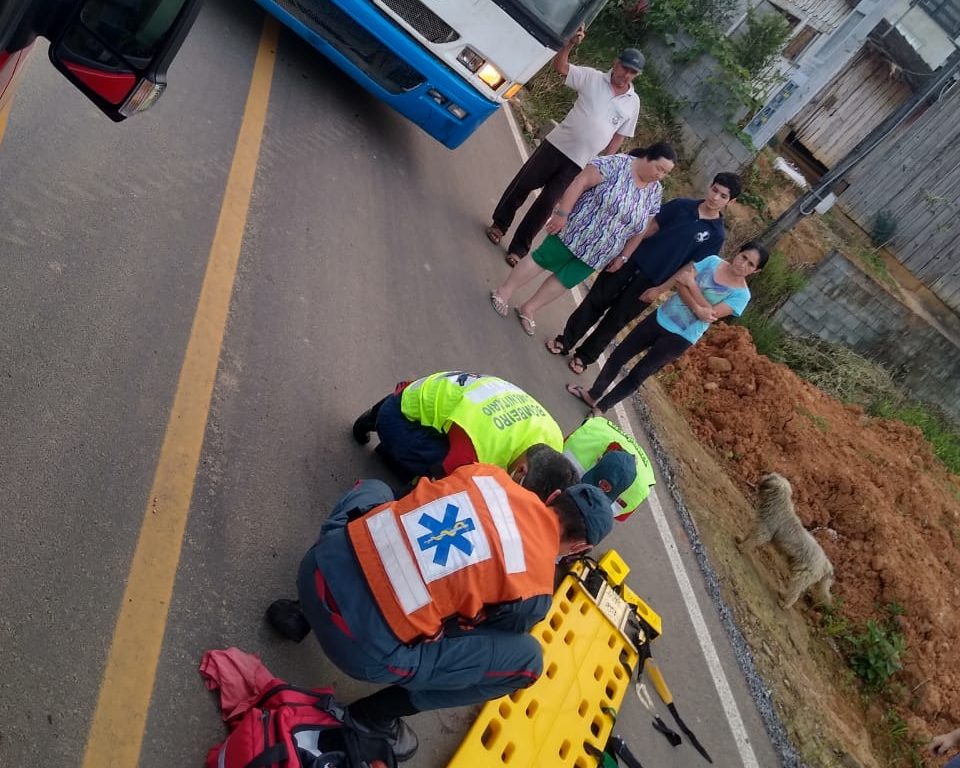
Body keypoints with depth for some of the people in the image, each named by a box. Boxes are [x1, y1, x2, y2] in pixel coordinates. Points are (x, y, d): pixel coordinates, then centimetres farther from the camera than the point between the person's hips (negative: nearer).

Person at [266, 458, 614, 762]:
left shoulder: (487, 473, 8)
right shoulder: (535, 587, -2)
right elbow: (497, 634, 18)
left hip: (322, 563, 6)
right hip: (364, 648, -5)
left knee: (373, 488, 35)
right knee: (527, 658, 9)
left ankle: (302, 614, 30)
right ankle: (377, 714, 18)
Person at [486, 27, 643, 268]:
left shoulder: (633, 102, 4)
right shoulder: (593, 77, -2)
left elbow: (619, 137, 10)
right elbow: (559, 66, -10)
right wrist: (570, 44, -28)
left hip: (579, 163, 1)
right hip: (556, 144, 0)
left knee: (547, 202, 2)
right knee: (522, 185, 6)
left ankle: (519, 248, 13)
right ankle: (500, 223, 29)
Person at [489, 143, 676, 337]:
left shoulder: (655, 193, 3)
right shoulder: (617, 163, -15)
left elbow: (639, 230, 10)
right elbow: (579, 183, -20)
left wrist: (623, 256, 9)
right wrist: (561, 214, -24)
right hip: (574, 231, -5)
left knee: (566, 281, 9)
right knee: (542, 261, 4)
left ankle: (527, 309, 24)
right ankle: (504, 292, 20)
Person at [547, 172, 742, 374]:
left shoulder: (716, 234, -6)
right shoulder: (681, 205, -1)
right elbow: (650, 228, 2)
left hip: (651, 282, -2)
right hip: (631, 261, 2)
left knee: (615, 321, 7)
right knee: (594, 303, 7)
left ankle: (584, 357, 24)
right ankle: (565, 342, 24)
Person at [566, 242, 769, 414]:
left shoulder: (741, 294, -10)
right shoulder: (713, 261, -2)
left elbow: (712, 314, -21)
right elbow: (679, 279, -10)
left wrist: (691, 283, -20)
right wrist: (697, 308, -22)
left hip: (680, 338, -3)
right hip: (661, 318, 3)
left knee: (638, 374, 3)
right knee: (619, 355, 7)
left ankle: (601, 407, 19)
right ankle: (593, 395, 28)